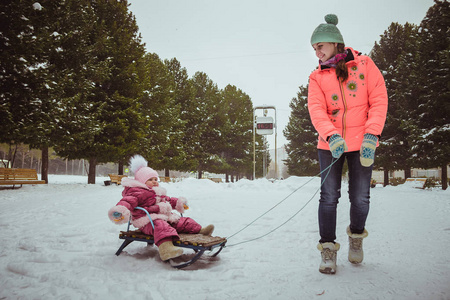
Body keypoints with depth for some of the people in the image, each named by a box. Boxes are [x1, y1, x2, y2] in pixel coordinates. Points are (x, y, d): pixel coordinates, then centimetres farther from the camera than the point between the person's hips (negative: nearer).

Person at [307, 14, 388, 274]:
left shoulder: (364, 64, 3)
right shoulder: (317, 77, 6)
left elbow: (379, 100, -2)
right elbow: (316, 109, -7)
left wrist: (371, 135, -15)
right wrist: (331, 136, -25)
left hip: (362, 143, -1)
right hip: (330, 143, 1)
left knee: (360, 197, 4)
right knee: (329, 196, -2)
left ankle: (356, 236, 32)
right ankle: (328, 249, 11)